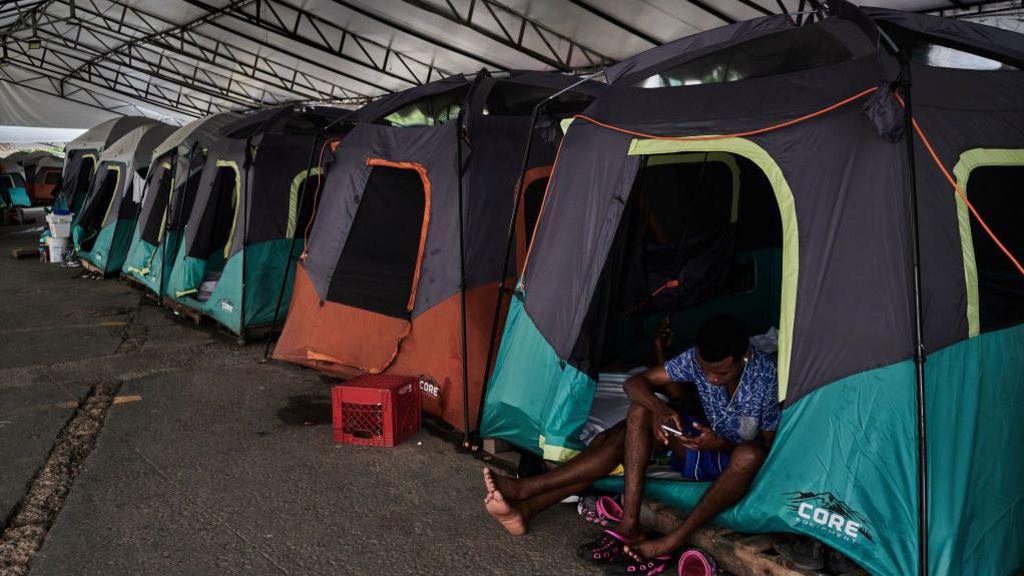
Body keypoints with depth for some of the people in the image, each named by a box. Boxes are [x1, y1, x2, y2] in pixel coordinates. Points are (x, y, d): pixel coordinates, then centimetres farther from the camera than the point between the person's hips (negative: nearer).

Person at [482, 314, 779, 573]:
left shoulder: (768, 378, -25)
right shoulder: (698, 358, -14)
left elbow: (772, 447, -16)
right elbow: (635, 382, -9)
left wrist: (723, 445, -33)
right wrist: (659, 409, -31)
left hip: (738, 465, -4)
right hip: (708, 441, 4)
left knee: (749, 455, -42)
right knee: (641, 411, -21)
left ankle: (671, 543, -36)